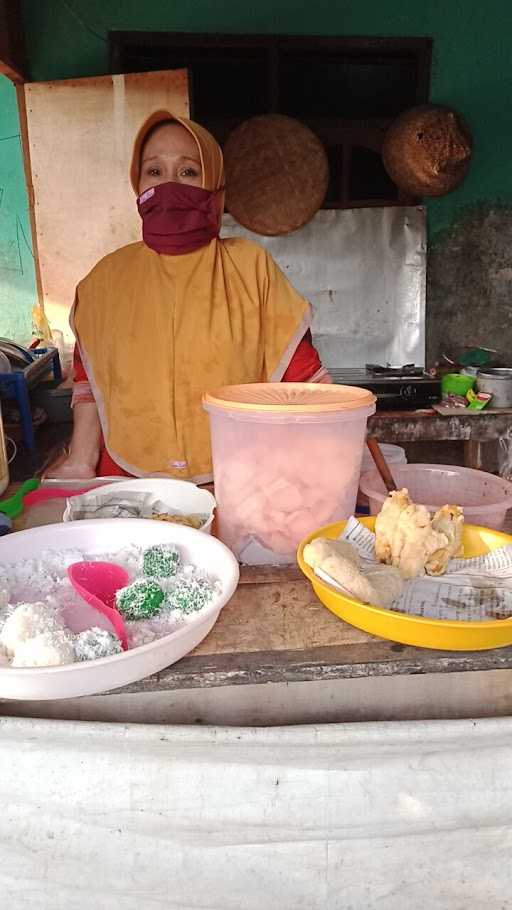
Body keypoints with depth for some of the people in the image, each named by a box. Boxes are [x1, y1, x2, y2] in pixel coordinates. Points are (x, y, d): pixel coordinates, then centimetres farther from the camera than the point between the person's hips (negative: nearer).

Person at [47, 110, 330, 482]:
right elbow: (90, 379, 13)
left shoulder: (251, 265, 2)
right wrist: (80, 462, 3)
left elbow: (303, 377, 1)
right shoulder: (109, 275, 8)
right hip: (130, 480, 2)